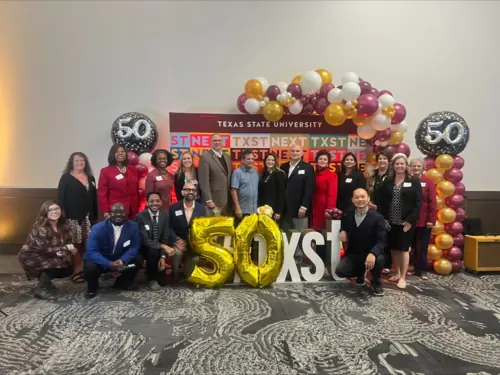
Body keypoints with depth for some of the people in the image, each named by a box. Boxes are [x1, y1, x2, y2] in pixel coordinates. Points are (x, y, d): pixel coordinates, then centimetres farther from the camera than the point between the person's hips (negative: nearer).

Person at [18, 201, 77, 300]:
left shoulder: (63, 226, -4)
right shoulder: (39, 228, -24)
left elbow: (67, 243, -2)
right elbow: (43, 249, -27)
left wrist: (62, 252, -25)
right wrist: (65, 248, -30)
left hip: (50, 257, 7)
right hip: (32, 257, -7)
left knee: (69, 269, -10)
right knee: (57, 263, -29)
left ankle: (45, 280, 15)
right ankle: (41, 289, -10)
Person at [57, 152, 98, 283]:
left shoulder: (90, 178, 15)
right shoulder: (66, 178, 2)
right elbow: (60, 198, -4)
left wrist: (95, 216, 11)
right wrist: (63, 216, -12)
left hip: (88, 216, 4)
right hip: (73, 217, -4)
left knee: (87, 244, 4)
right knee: (75, 244, -4)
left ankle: (84, 268, 16)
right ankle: (76, 271, 4)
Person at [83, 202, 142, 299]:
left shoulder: (133, 226, -14)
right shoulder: (98, 228, -20)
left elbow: (134, 247, -11)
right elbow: (91, 251, -25)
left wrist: (122, 260, -31)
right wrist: (109, 264, -40)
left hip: (121, 260, 2)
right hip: (101, 261, -2)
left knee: (138, 260, -20)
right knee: (90, 268, -31)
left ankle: (122, 283, 8)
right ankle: (92, 288, 6)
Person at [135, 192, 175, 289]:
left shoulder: (165, 215, -6)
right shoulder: (140, 216, -17)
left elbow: (165, 238, -8)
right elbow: (145, 240, -24)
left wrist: (163, 257, -21)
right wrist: (163, 246, -37)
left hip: (159, 249, 3)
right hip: (144, 248, -2)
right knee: (153, 251, -34)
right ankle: (152, 279, -11)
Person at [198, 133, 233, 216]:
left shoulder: (227, 157, 13)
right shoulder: (205, 157, -10)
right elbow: (204, 181, -14)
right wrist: (208, 200, -18)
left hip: (227, 200, 7)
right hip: (214, 201, -7)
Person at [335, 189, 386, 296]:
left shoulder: (377, 217, -13)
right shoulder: (347, 215, 0)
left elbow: (381, 240, -20)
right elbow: (344, 227, 21)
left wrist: (372, 253, -39)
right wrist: (342, 231, -5)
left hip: (371, 254, -3)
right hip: (353, 254, 3)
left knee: (379, 259, -36)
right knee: (340, 271, -19)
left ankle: (376, 283, -2)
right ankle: (360, 272, 18)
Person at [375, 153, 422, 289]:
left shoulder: (414, 181, -3)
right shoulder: (387, 181, 6)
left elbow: (417, 203, -7)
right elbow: (380, 201, 4)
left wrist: (410, 220, -14)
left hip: (406, 222, -3)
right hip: (390, 222, 4)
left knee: (403, 249, 1)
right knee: (393, 248, 11)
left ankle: (403, 277, 11)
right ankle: (397, 273, 27)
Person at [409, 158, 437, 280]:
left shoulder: (428, 182, -3)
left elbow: (432, 202, -6)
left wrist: (431, 219, -10)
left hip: (424, 220, -2)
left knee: (422, 247, 7)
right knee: (412, 245, 11)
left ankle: (422, 270, 18)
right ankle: (416, 268, 24)